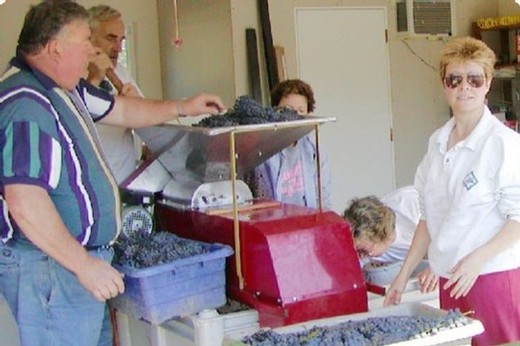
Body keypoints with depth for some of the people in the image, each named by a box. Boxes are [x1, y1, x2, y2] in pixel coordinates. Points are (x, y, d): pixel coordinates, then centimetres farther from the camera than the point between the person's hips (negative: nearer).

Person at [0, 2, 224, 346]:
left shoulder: (66, 90, 10)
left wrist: (183, 107, 28)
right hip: (54, 266, -10)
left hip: (77, 256, 10)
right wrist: (84, 265, -24)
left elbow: (121, 110, 26)